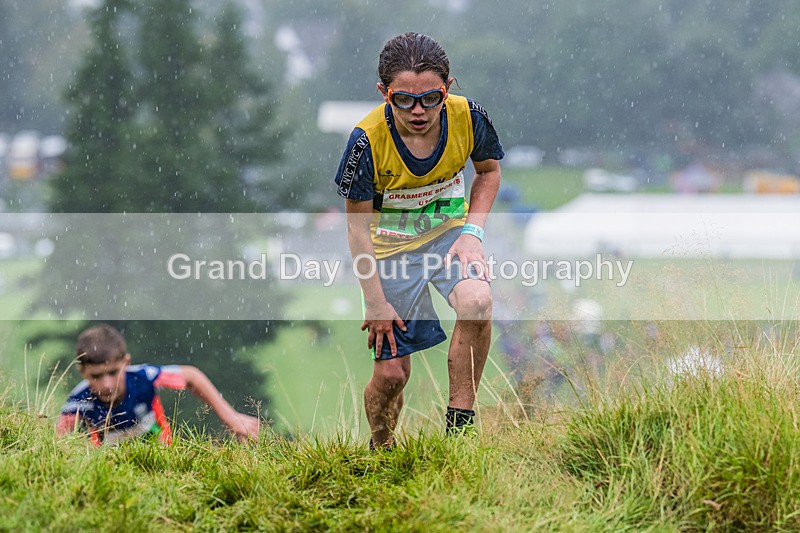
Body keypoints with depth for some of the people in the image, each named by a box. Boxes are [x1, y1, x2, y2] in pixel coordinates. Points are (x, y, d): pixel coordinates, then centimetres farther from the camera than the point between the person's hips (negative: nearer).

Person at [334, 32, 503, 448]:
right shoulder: (368, 140, -25)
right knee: (391, 374, -3)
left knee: (476, 304, -32)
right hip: (391, 244, -1)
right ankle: (381, 451, 29)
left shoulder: (468, 117, -19)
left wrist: (472, 231, -10)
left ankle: (459, 423, -16)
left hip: (448, 230, 1)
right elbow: (357, 224, -13)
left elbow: (488, 171, 5)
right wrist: (375, 302, -11)